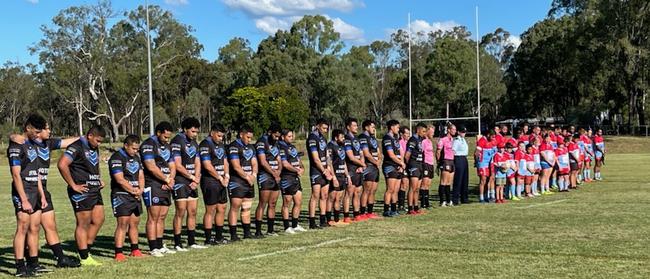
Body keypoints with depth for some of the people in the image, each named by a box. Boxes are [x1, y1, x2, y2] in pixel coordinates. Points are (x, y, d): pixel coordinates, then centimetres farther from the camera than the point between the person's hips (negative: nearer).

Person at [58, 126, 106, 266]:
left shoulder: (94, 149, 16)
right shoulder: (76, 147, -13)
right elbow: (62, 165, -25)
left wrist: (99, 180, 17)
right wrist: (73, 185, -20)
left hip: (95, 191, 9)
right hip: (82, 192, -9)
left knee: (98, 220, 9)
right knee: (83, 224, -2)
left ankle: (85, 252, 21)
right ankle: (84, 259, 6)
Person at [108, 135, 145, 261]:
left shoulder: (136, 157, 15)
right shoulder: (116, 158, -11)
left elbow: (141, 175, 16)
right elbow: (120, 180, -17)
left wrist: (140, 190, -2)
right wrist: (134, 191, -9)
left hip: (136, 196, 8)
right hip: (121, 196, -8)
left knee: (135, 223, 11)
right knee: (123, 223, -12)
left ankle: (135, 250, 20)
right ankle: (118, 253, -10)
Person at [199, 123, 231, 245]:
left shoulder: (221, 144, 17)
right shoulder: (205, 145, -11)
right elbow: (207, 166, -17)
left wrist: (226, 175, 3)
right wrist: (220, 178, -10)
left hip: (221, 182, 9)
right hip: (210, 182, -9)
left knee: (222, 209, 11)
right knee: (210, 210, -5)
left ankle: (219, 237, 21)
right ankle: (208, 239, 1)